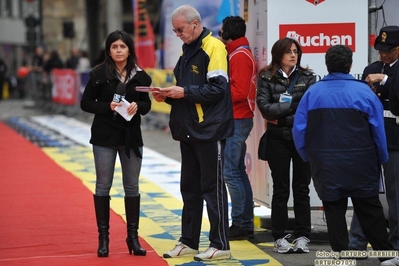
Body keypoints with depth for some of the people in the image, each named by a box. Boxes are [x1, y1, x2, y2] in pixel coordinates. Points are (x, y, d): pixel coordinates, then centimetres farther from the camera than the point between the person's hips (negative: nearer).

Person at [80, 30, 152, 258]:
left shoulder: (140, 76, 2)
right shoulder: (99, 74, -5)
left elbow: (147, 104, 8)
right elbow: (86, 103, -3)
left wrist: (138, 106, -14)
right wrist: (107, 107, -18)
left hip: (132, 137, 2)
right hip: (104, 137, -2)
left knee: (132, 187, 7)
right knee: (103, 186, 2)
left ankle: (133, 236, 15)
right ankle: (103, 237, 11)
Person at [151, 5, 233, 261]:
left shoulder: (213, 47, -11)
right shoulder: (188, 51, 17)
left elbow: (217, 88, -19)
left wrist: (184, 92, -19)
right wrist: (169, 95, 3)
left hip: (210, 131, -9)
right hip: (189, 131, 9)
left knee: (212, 188, -4)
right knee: (190, 187, 13)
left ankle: (221, 245, 2)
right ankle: (189, 242, 21)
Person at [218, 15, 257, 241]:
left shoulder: (239, 56, -12)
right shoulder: (242, 53, 18)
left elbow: (239, 91, -20)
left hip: (237, 119, -10)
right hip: (238, 118, 10)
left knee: (231, 172, -8)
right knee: (238, 171, 12)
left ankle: (240, 224, -7)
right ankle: (246, 223, 16)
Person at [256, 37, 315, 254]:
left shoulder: (307, 77, 5)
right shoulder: (267, 78, 1)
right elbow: (264, 106, -12)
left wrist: (280, 114, -13)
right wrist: (294, 105, -13)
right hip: (278, 139, -1)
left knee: (301, 188, 4)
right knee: (280, 189, 4)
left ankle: (302, 236, 9)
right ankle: (279, 238, 9)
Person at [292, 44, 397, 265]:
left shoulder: (312, 93, -1)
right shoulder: (363, 92, -6)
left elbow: (299, 130, 1)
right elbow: (378, 131, -4)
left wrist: (309, 157, 13)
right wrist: (381, 159, 8)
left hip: (325, 166, 1)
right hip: (359, 165, -1)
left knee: (334, 210, 8)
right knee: (369, 209, 9)